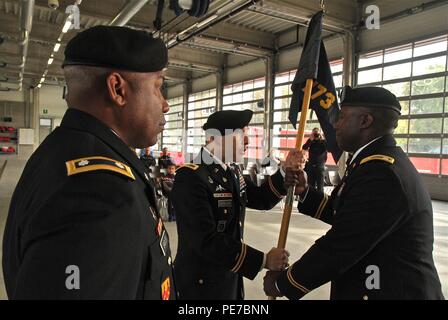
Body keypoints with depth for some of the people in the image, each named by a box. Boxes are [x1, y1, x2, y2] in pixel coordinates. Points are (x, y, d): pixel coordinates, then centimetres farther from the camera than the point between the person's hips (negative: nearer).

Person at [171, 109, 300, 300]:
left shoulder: (233, 171, 4)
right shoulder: (191, 177, -24)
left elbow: (261, 200, 10)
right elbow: (206, 240, -29)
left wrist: (286, 174, -6)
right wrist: (263, 260, -25)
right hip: (202, 285, -8)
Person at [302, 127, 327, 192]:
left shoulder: (323, 141, 7)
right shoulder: (310, 142, 11)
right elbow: (304, 148, -6)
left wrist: (322, 139, -12)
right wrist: (310, 139, -12)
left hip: (320, 165, -2)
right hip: (311, 165, 2)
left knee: (320, 185, -4)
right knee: (311, 185, 5)